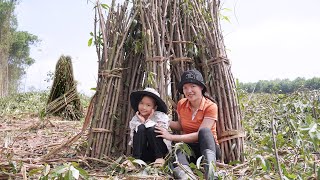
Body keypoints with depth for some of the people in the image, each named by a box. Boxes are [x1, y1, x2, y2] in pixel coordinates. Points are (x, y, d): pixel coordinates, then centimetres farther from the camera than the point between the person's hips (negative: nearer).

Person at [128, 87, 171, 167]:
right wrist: (141, 122, -17)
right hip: (143, 154, 2)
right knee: (141, 128, -23)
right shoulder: (134, 120, 0)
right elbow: (132, 141, -9)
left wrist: (149, 121, -17)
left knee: (152, 128, -27)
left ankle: (160, 158, -15)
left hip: (161, 149, -1)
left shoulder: (161, 116, -6)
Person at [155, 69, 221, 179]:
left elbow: (200, 134, -20)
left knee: (205, 131, -35)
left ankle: (210, 168, -56)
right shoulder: (181, 104, 2)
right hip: (189, 147, 3)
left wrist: (171, 137, -22)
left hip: (208, 147, -3)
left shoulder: (211, 107, -14)